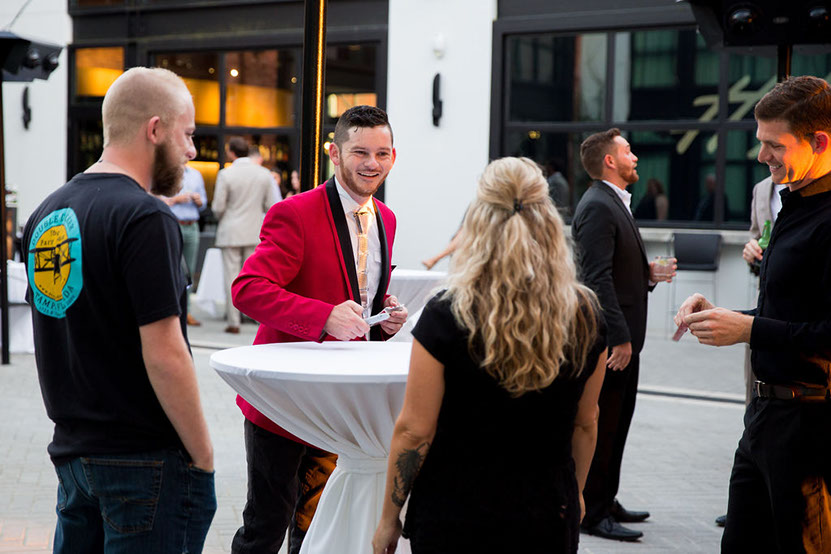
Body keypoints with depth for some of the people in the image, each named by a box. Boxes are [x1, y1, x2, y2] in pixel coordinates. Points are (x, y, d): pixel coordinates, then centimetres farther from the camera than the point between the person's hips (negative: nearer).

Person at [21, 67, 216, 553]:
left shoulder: (47, 213, 9)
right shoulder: (145, 218, -17)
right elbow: (164, 354, -21)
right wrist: (203, 455, -12)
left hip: (73, 453, 8)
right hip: (147, 459, -8)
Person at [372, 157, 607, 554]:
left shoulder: (447, 316, -16)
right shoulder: (585, 317, -5)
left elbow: (414, 431, -12)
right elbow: (585, 425, 6)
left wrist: (389, 519, 0)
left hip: (457, 519, -3)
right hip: (548, 521, 3)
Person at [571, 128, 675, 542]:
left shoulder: (615, 203, 17)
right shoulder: (597, 207, -16)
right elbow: (598, 278, -23)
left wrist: (648, 273, 8)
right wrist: (619, 337, -25)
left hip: (623, 336, 10)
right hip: (610, 337, -10)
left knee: (616, 424, 16)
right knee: (602, 426, -3)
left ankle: (605, 503, 27)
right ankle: (593, 514, 5)